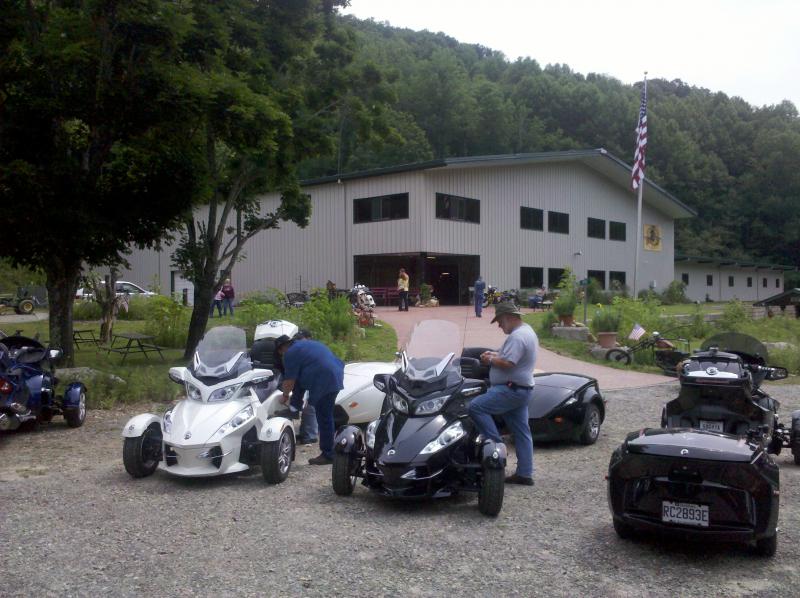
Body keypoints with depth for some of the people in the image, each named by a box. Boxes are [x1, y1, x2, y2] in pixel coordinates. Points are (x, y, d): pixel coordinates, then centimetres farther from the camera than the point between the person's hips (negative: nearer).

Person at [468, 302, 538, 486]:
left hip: (511, 390, -11)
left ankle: (497, 444, -14)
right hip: (522, 389, 11)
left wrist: (490, 361, -9)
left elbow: (507, 364, -26)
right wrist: (495, 354, 12)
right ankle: (525, 474, 15)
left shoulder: (517, 336, -18)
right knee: (521, 432, 11)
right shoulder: (527, 331, 17)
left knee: (476, 407, -18)